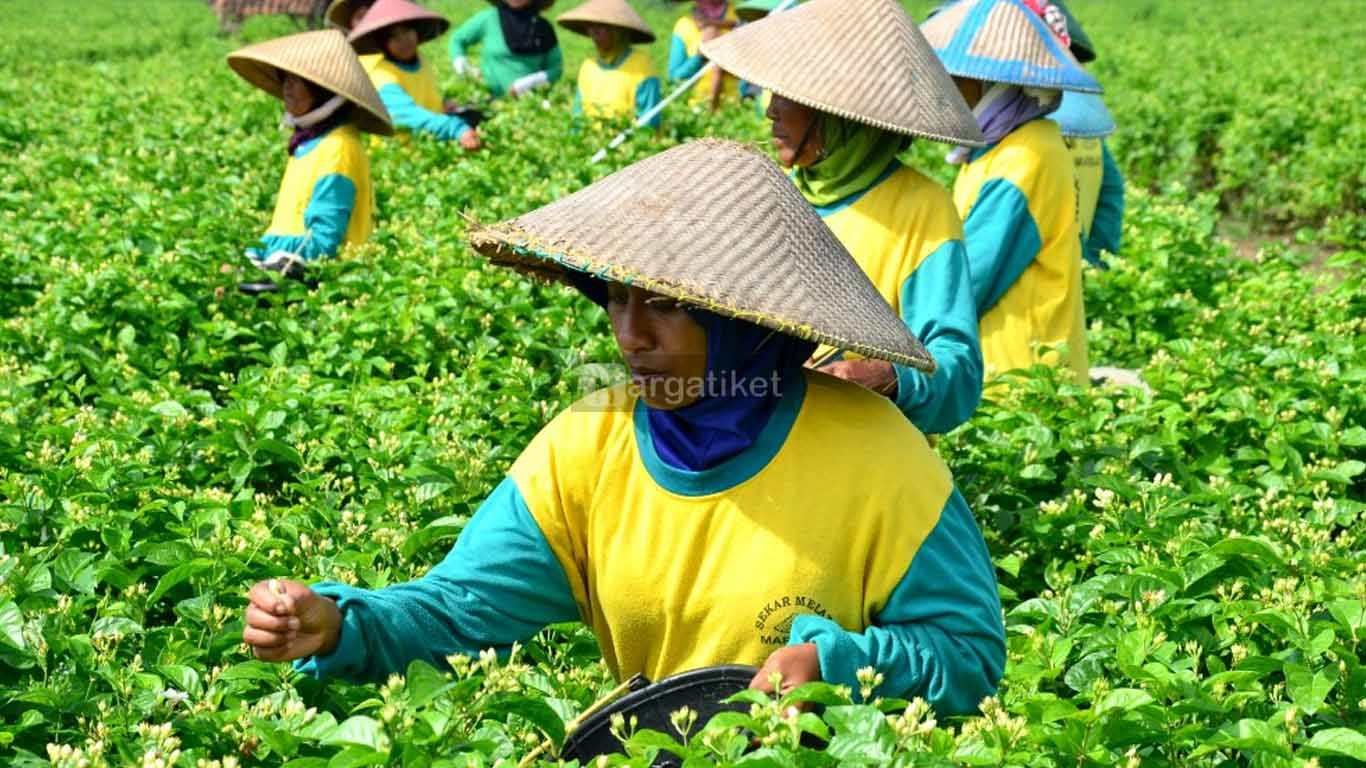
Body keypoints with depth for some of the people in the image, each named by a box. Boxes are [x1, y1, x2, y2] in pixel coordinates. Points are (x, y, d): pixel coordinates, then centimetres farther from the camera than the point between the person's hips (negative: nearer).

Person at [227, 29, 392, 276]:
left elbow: (322, 244, -18)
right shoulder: (310, 139, 15)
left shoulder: (338, 147, -13)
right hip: (287, 266, 9)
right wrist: (265, 247, 4)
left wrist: (258, 249, -13)